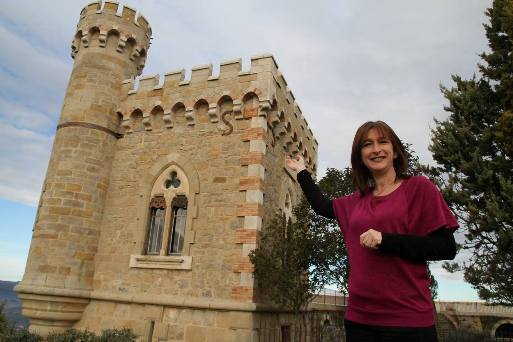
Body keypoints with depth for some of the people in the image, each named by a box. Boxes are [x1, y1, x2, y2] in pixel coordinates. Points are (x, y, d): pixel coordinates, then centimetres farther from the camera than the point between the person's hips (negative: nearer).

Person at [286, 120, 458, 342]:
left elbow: (446, 247, -8)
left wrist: (386, 241, -18)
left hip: (407, 318, -4)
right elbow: (322, 206, 25)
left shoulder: (419, 187, -4)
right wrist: (302, 172, 29)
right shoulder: (357, 200, 10)